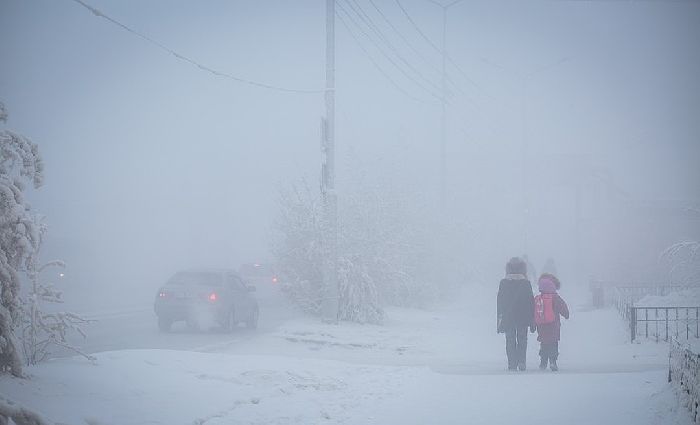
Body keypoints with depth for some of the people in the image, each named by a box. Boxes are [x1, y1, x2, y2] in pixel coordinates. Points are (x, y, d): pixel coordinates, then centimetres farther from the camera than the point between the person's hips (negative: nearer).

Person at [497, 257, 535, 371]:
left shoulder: (503, 283, -1)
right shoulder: (526, 283, -3)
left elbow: (499, 303, 1)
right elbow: (531, 303, 0)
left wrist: (499, 320, 8)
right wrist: (532, 321, 6)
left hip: (508, 319, 0)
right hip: (523, 319, 0)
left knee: (510, 342, 6)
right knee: (522, 340, 10)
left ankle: (512, 364, -1)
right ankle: (521, 362, -5)